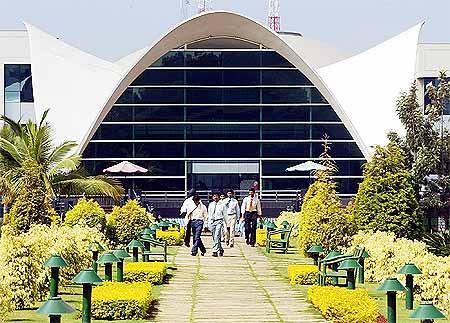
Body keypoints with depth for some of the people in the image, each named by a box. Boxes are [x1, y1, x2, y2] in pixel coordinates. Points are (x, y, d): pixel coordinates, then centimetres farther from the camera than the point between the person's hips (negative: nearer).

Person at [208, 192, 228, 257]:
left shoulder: (222, 205, 2)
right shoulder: (210, 205, 11)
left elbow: (225, 214, 7)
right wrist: (208, 222, 14)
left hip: (219, 221, -4)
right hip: (212, 221, 4)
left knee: (217, 236, -16)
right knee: (214, 237, 7)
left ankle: (215, 251, -18)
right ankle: (220, 249, 24)